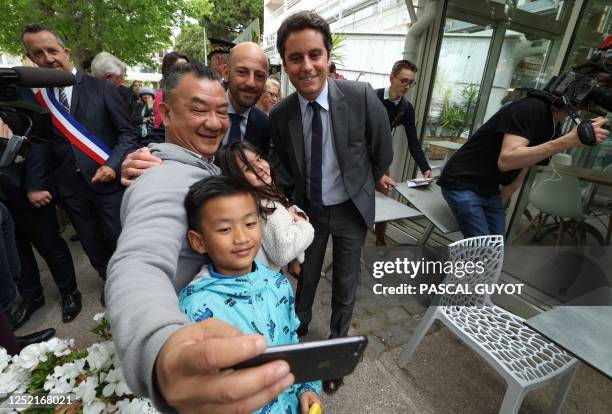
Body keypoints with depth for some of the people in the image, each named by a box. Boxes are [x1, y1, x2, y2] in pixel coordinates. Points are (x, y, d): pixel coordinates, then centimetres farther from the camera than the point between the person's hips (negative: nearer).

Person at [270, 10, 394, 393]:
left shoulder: (362, 97, -21)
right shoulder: (280, 115, -13)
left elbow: (382, 151, -5)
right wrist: (301, 198, 4)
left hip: (351, 209, -1)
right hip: (308, 209, 2)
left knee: (345, 285, 14)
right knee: (306, 277, 21)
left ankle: (337, 344, 42)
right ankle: (299, 327, 51)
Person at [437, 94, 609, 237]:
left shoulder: (554, 129, 10)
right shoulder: (532, 108, -17)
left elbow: (521, 169, 15)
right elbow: (506, 161, -30)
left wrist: (499, 206, 14)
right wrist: (568, 141, -32)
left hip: (491, 191, 9)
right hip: (462, 184, -9)